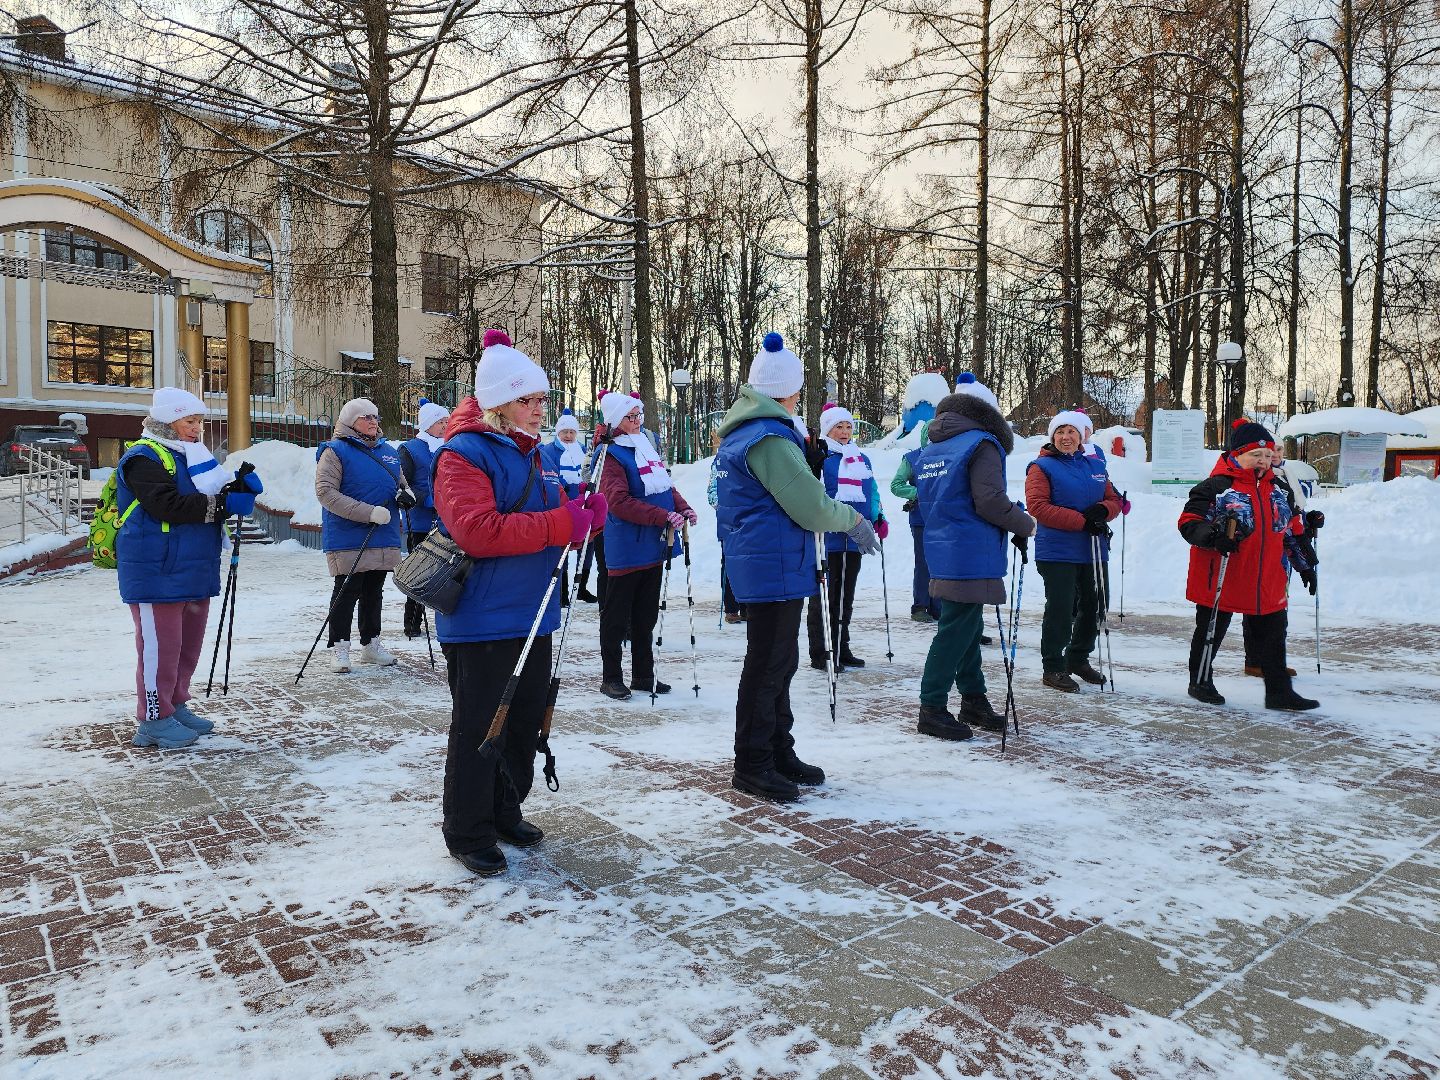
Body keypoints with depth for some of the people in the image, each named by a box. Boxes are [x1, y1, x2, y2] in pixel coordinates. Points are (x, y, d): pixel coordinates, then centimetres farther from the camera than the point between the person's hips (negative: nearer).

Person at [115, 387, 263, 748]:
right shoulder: (144, 458, -11)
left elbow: (214, 495, 19)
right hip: (157, 572, -9)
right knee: (160, 645, -5)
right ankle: (153, 720, 4)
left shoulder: (191, 455, 18)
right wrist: (222, 505, -24)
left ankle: (176, 705, 28)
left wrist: (240, 487, -3)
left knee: (189, 642, 15)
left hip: (193, 570, 9)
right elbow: (167, 506, -24)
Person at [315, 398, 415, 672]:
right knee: (347, 591, -3)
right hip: (348, 539, -6)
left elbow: (401, 482, 25)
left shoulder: (388, 451, 14)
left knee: (374, 591, 14)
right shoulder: (335, 451, -6)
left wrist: (406, 495, -3)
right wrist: (369, 513, -23)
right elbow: (325, 491, -16)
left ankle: (371, 644, 26)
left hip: (385, 538, 6)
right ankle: (339, 647, 7)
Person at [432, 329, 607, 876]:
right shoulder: (463, 455, -12)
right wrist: (558, 526, -27)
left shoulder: (531, 453, 14)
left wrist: (586, 517, -5)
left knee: (526, 722, 17)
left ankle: (504, 812, 35)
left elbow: (554, 524, 18)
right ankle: (468, 833, 20)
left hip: (532, 617, 8)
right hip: (480, 622, -8)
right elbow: (479, 531, -26)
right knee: (479, 728, 2)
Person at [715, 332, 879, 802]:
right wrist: (854, 519, -2)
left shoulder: (738, 432, 13)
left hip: (754, 562, 10)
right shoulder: (770, 437, -19)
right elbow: (813, 509, -18)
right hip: (775, 566, -10)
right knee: (767, 665, -1)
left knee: (779, 660, 17)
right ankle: (752, 764, 9)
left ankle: (778, 753, 27)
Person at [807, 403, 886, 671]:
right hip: (827, 536, -7)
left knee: (846, 595, 14)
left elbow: (872, 493, 22)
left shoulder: (861, 458, 18)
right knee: (824, 594, -3)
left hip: (855, 538, 7)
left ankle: (841, 648, 24)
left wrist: (878, 518, 9)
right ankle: (820, 654, 5)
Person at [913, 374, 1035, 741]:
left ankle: (973, 699, 28)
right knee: (956, 631, -2)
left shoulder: (929, 451, 15)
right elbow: (990, 502, -19)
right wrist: (1025, 525, -3)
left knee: (967, 627, 18)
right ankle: (932, 708, 3)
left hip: (941, 552, 9)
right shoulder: (983, 444, -10)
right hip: (970, 557, -8)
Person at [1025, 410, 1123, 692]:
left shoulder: (1095, 466, 14)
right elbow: (1038, 506, -14)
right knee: (1060, 610, -6)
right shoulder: (1042, 466, -4)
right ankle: (1053, 668, 7)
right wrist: (1081, 521, -19)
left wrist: (1103, 510, -9)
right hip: (1057, 552, -6)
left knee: (1094, 605, 14)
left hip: (1094, 551, 7)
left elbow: (1114, 499, 17)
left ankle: (1078, 659, 32)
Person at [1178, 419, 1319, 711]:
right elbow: (1188, 522, -14)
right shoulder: (1216, 487, -11)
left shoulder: (1277, 489, 13)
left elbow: (1293, 529, 23)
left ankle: (1279, 692, 16)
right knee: (1211, 632, 8)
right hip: (1220, 580, -6)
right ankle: (1200, 682, 25)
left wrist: (1307, 562, 23)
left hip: (1267, 582, 6)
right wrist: (1213, 536, -32)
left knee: (1273, 634, 7)